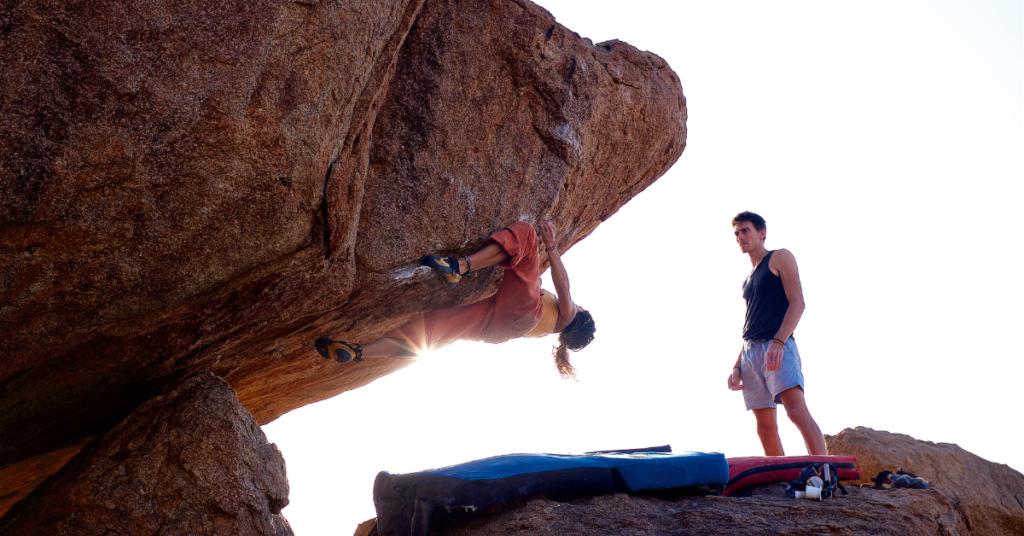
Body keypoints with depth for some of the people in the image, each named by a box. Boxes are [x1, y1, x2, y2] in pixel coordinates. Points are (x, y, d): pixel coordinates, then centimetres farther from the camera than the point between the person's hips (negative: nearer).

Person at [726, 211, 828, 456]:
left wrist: (778, 342, -20)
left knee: (797, 410, -23)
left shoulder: (780, 258, 7)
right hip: (750, 353, 8)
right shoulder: (749, 279, 27)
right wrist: (737, 366, 15)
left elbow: (797, 302, -6)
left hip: (778, 347, -7)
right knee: (765, 427, 1)